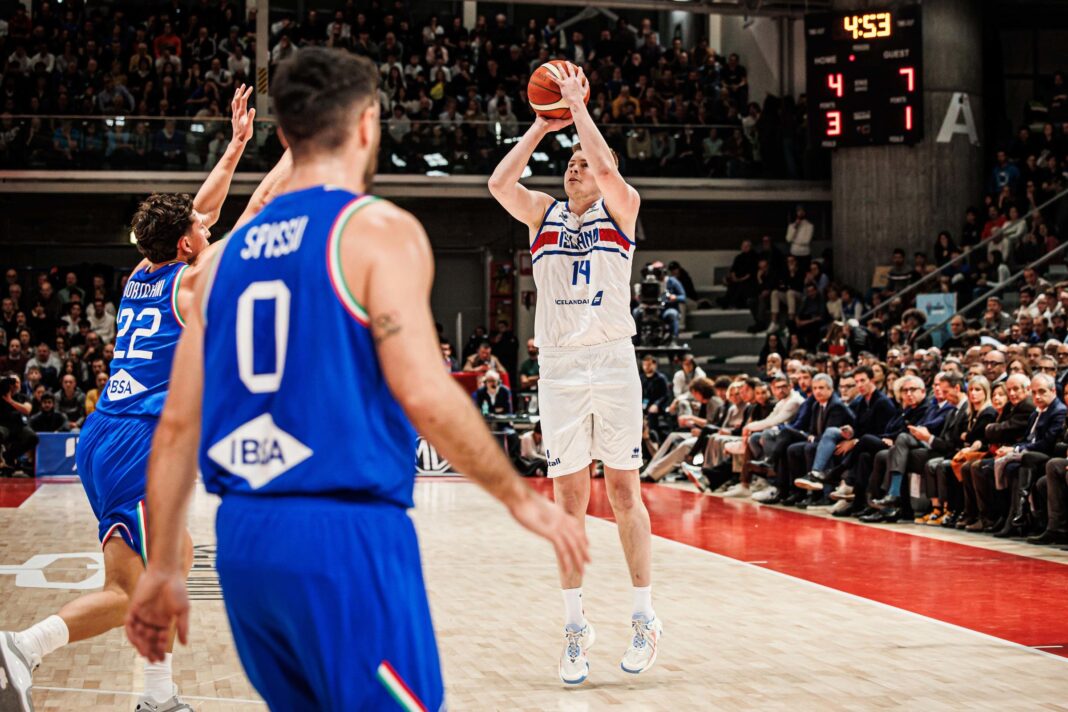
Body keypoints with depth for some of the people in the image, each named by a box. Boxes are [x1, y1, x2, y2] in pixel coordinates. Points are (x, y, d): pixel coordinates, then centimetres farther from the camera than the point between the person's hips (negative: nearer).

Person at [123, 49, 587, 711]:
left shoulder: (230, 250, 13)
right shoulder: (380, 230, -6)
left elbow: (177, 425, 12)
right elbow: (425, 395, -15)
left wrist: (163, 570, 17)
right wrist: (521, 496, -3)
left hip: (243, 538, 7)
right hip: (345, 533, -7)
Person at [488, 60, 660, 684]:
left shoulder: (620, 209, 5)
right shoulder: (543, 213, 13)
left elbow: (607, 169, -15)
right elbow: (499, 182, -4)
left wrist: (578, 106, -8)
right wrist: (542, 125, -3)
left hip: (612, 363, -2)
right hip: (559, 368, 2)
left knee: (624, 491, 2)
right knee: (570, 498, 3)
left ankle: (644, 616, 11)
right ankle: (576, 628, 9)